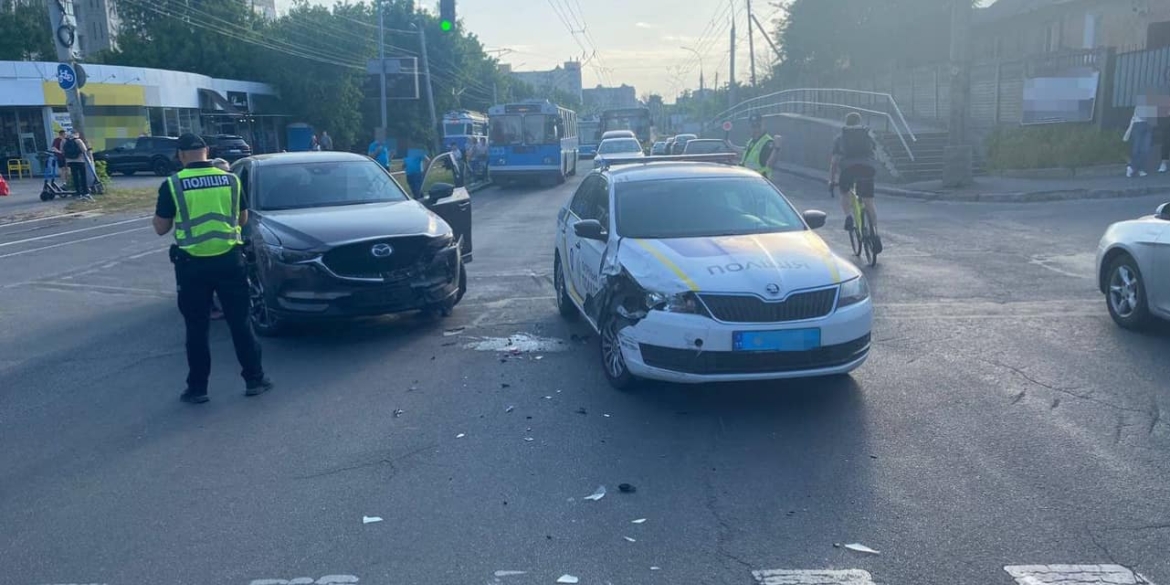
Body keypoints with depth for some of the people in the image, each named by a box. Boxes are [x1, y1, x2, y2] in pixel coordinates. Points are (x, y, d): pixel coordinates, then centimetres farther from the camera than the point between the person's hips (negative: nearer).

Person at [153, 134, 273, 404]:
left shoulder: (172, 185, -6)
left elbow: (161, 228, 1)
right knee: (240, 323, 10)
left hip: (192, 263, -1)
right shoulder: (231, 179, 1)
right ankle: (255, 379, 15)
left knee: (197, 328, 9)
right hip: (229, 259, 2)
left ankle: (197, 388, 14)